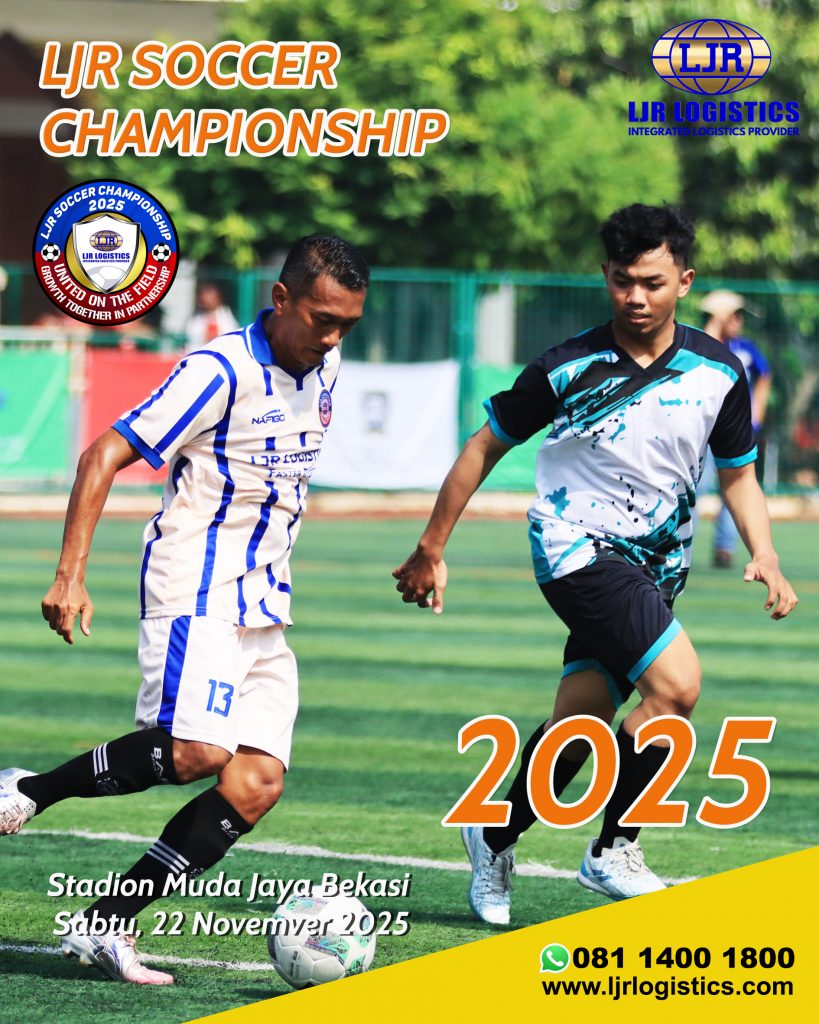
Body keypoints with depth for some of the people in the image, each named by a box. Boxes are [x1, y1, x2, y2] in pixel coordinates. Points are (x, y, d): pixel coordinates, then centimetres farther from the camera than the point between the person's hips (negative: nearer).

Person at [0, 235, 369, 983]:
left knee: (258, 784, -5)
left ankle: (105, 925, -2)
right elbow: (105, 456, -14)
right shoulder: (221, 372, -14)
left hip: (263, 607, 8)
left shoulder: (321, 371, 10)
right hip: (197, 592, -8)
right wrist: (71, 575, -21)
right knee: (197, 750, -27)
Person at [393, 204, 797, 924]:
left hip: (653, 567, 5)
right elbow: (485, 447, 1)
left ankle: (496, 840, 32)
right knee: (676, 686, -23)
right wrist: (431, 552, 3)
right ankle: (613, 850, -7)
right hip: (576, 548, -5)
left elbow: (739, 473, 12)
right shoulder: (569, 369, -11)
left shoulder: (718, 371, -1)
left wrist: (764, 556, -5)